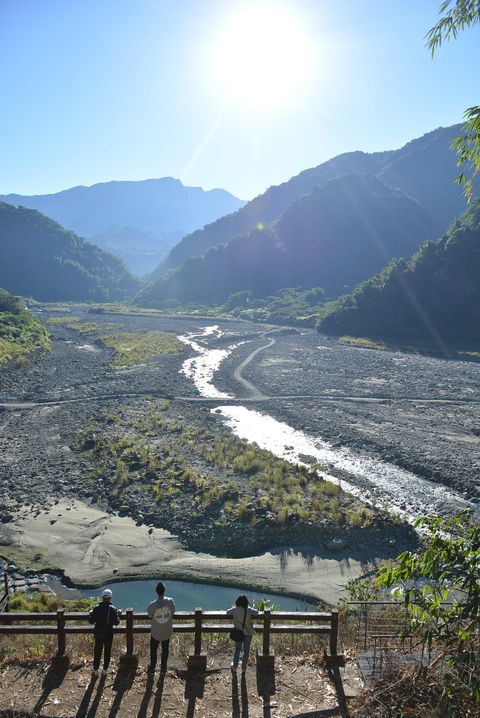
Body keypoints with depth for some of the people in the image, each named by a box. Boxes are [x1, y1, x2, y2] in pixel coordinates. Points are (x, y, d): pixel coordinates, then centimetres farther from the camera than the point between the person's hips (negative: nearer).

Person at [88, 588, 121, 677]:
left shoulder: (97, 608, -13)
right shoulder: (113, 609, -14)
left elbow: (91, 621, -7)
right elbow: (116, 623, -13)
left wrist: (90, 614, 11)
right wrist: (118, 615, 3)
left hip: (98, 634, 1)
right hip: (109, 634, -1)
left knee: (97, 651, 17)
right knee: (107, 651, 16)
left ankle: (95, 670, 26)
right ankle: (105, 670, 24)